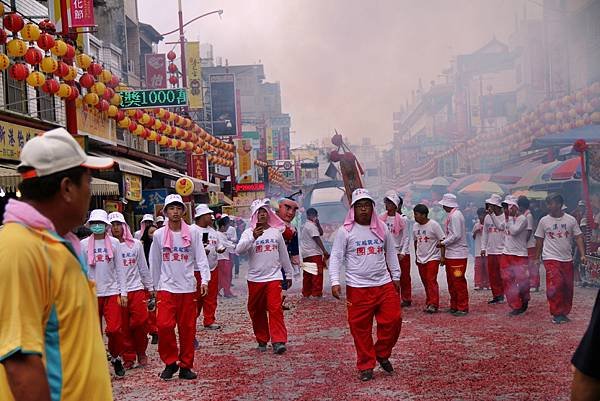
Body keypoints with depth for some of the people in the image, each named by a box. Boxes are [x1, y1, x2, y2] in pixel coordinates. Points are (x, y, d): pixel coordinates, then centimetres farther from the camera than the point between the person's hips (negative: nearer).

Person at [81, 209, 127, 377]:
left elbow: (119, 269, 5)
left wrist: (123, 292, 1)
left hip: (112, 292, 0)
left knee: (114, 329, -8)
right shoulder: (84, 244, 3)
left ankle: (116, 357, 15)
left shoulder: (114, 242, 4)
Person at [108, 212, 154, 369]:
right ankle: (128, 357, 13)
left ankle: (141, 353, 13)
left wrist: (150, 287, 14)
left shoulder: (136, 244, 7)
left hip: (136, 288, 1)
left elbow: (143, 267, 13)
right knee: (123, 326, 1)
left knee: (141, 322, -7)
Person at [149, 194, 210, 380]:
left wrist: (205, 280, -16)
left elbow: (201, 258, -3)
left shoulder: (193, 233, 0)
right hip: (166, 288, 0)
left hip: (188, 288, 0)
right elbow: (155, 263, 11)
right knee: (164, 325, -12)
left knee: (187, 328, 4)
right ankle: (170, 363, 6)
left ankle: (185, 366, 16)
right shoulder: (159, 234, 3)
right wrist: (155, 286, 14)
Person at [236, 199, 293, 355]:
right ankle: (262, 340, 22)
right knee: (256, 311, 8)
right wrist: (253, 237, -32)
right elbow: (239, 250, -18)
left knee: (275, 309, -11)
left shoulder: (276, 232, 6)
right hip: (255, 278, 0)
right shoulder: (249, 232, -1)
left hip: (274, 277, 0)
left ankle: (278, 342, -12)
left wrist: (288, 274, 19)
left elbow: (284, 255, 15)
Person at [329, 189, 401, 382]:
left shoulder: (382, 228, 7)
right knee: (360, 328, 0)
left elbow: (391, 253, 17)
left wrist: (396, 277, 18)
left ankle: (382, 354, 25)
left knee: (393, 320, 2)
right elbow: (336, 257, -6)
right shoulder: (345, 231, -5)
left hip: (384, 285, 4)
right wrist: (335, 282, -16)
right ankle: (366, 366, 14)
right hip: (358, 288, -3)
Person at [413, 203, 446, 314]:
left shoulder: (434, 225, -10)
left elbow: (442, 240, -9)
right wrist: (416, 256, 20)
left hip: (432, 258, -6)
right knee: (425, 282, 8)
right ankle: (429, 303, 15)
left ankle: (433, 304, -13)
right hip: (420, 259, 6)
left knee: (431, 281, -12)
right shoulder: (415, 226, 8)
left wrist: (442, 256, -13)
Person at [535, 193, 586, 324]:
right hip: (551, 258, -2)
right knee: (555, 284, -16)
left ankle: (564, 313, 20)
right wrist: (537, 258, 6)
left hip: (567, 259, 3)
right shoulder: (544, 221, 0)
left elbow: (578, 237, 3)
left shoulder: (571, 220, 2)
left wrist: (582, 254, -7)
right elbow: (539, 240, 7)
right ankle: (556, 314, -7)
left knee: (568, 287, 6)